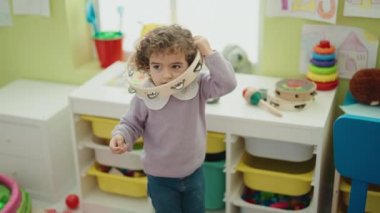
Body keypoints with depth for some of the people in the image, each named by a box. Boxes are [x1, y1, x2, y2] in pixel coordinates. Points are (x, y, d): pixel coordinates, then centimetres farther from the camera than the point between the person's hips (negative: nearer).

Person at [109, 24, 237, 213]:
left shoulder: (198, 85, -15)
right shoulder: (144, 97, -19)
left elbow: (227, 83, -27)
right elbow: (131, 123, -6)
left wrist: (208, 53, -30)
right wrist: (120, 135, -27)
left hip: (194, 173, 2)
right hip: (161, 178, -2)